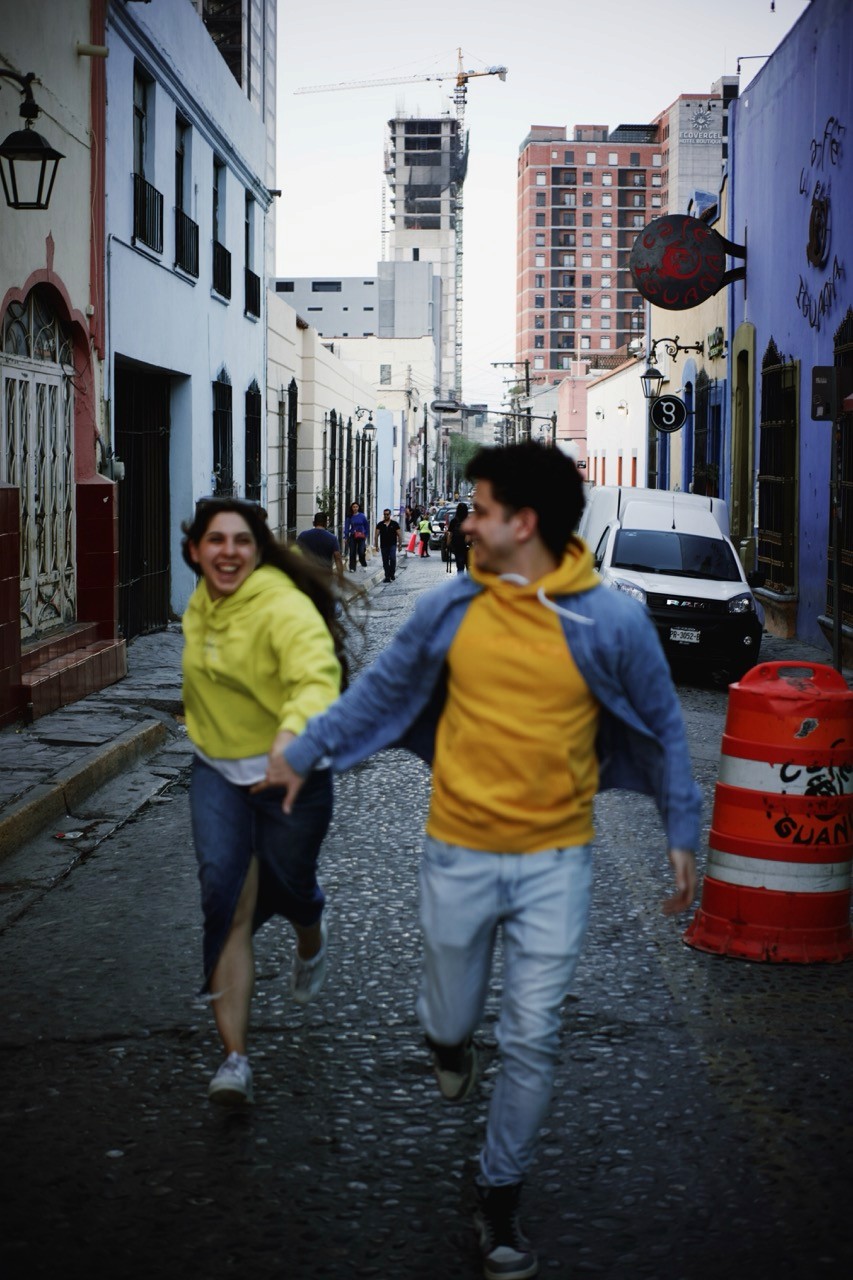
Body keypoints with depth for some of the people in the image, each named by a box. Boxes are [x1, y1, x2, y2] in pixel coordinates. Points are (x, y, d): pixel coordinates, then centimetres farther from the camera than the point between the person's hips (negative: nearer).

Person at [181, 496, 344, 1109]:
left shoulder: (284, 607, -23)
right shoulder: (199, 609, 1)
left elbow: (318, 675, -43)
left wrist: (292, 731, -61)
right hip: (218, 772, 4)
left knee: (287, 885, 15)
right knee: (226, 901, -10)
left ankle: (311, 941, 56)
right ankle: (236, 1058, -8)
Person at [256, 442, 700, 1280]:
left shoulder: (611, 621, -9)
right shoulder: (449, 609, -5)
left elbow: (663, 728, 2)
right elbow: (380, 689, 10)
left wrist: (682, 834, 4)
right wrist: (304, 753, 13)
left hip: (555, 862, -1)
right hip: (457, 855, 2)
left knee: (532, 1040, 1)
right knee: (450, 1019, 14)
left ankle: (499, 1198, 20)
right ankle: (451, 1040, 53)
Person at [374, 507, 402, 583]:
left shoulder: (394, 524, 3)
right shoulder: (380, 524, 6)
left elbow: (399, 535, 5)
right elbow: (376, 535, 5)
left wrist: (400, 545, 0)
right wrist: (376, 545, -2)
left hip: (392, 545, -2)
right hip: (383, 546, 2)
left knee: (392, 559, -19)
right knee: (385, 561, 4)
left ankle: (392, 574, -4)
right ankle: (387, 576, 11)